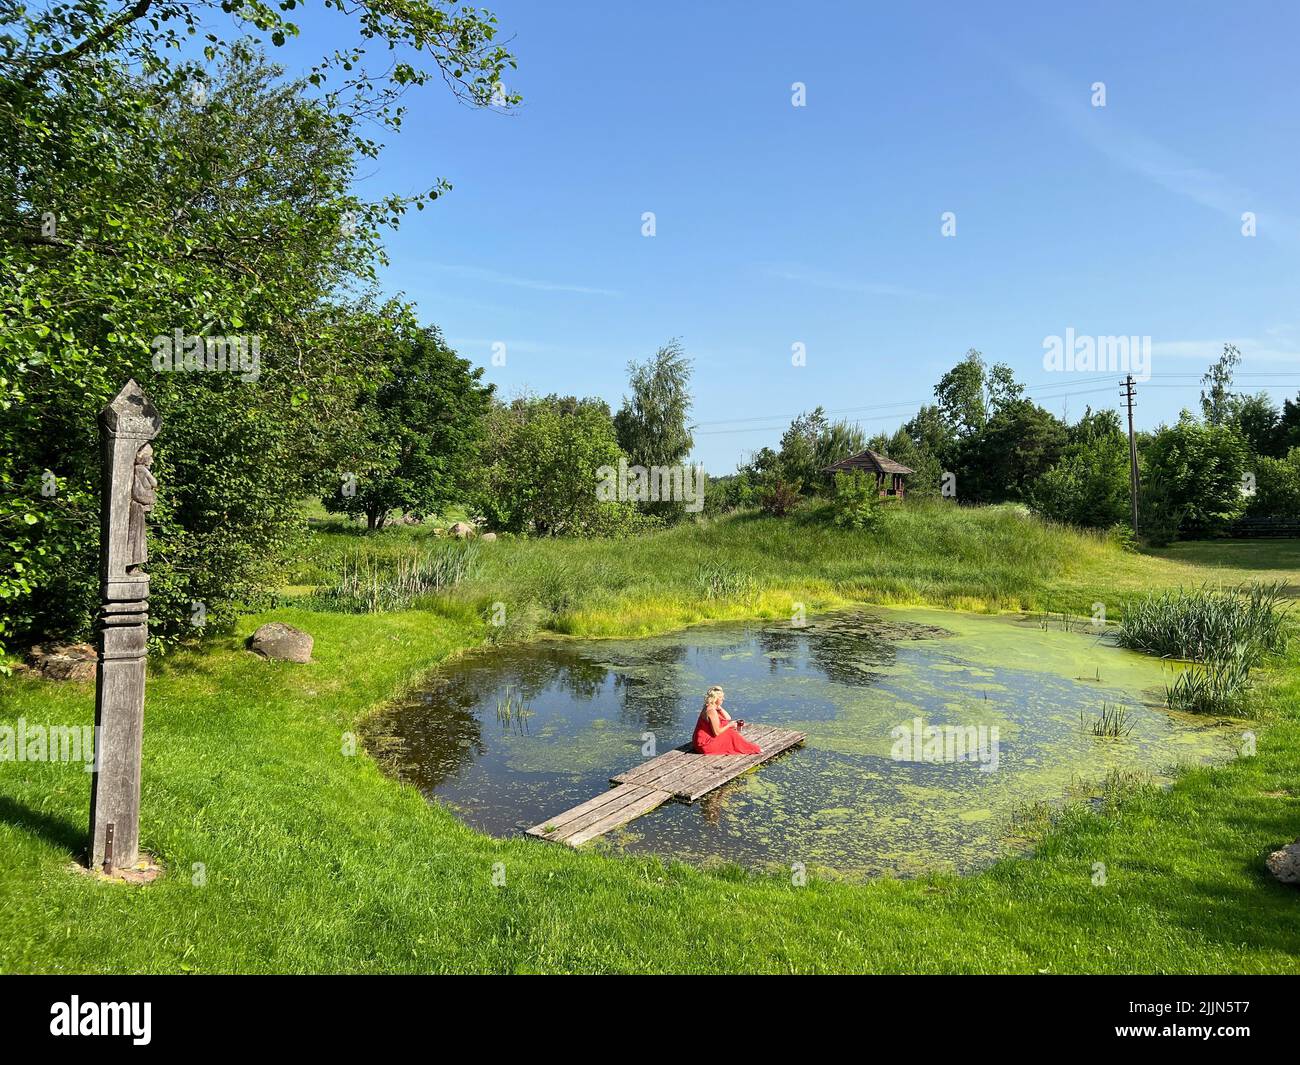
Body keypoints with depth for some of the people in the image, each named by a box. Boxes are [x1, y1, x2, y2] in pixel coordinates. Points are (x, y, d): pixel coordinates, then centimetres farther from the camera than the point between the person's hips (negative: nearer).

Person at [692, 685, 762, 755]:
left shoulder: (710, 707, 7)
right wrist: (729, 725, -8)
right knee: (731, 735, -5)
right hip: (704, 744, -10)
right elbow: (716, 732, -21)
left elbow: (728, 718, 9)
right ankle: (753, 749, 9)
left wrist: (720, 708, -5)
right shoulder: (712, 711, -23)